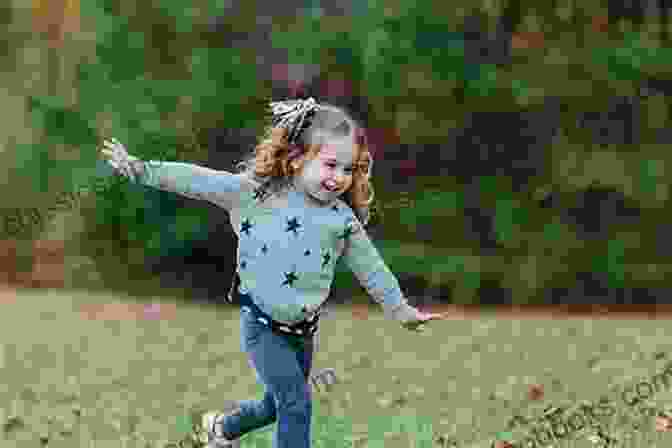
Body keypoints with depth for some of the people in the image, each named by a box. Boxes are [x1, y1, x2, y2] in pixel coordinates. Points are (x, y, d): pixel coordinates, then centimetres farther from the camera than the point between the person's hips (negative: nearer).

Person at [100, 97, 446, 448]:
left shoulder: (342, 219, -4)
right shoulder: (255, 191, -12)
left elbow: (370, 267, 6)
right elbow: (196, 181, -10)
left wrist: (400, 309, 10)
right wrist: (139, 169, -12)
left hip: (303, 329, 5)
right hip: (262, 325, -5)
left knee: (278, 406, 19)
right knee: (296, 402, -13)